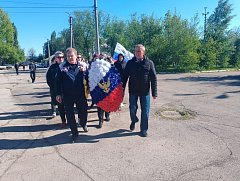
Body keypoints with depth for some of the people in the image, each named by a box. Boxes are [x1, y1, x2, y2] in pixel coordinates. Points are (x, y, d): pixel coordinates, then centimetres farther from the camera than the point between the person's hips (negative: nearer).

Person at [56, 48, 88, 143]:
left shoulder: (81, 66, 3)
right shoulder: (62, 66, 0)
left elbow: (87, 78, 6)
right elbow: (58, 81, 2)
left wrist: (84, 72, -15)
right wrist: (58, 94, -1)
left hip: (80, 94, 1)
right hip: (67, 96, 0)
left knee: (83, 111, 12)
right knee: (69, 114, 6)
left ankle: (84, 124, 45)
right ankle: (74, 133, 23)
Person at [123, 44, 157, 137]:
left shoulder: (149, 63, 0)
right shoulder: (130, 63, 3)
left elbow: (153, 78, -1)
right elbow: (125, 76, 4)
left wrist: (154, 92, -5)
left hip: (145, 91, 0)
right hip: (133, 90, 1)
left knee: (145, 111, 5)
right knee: (132, 109, 6)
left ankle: (144, 130, 22)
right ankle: (134, 121, 39)